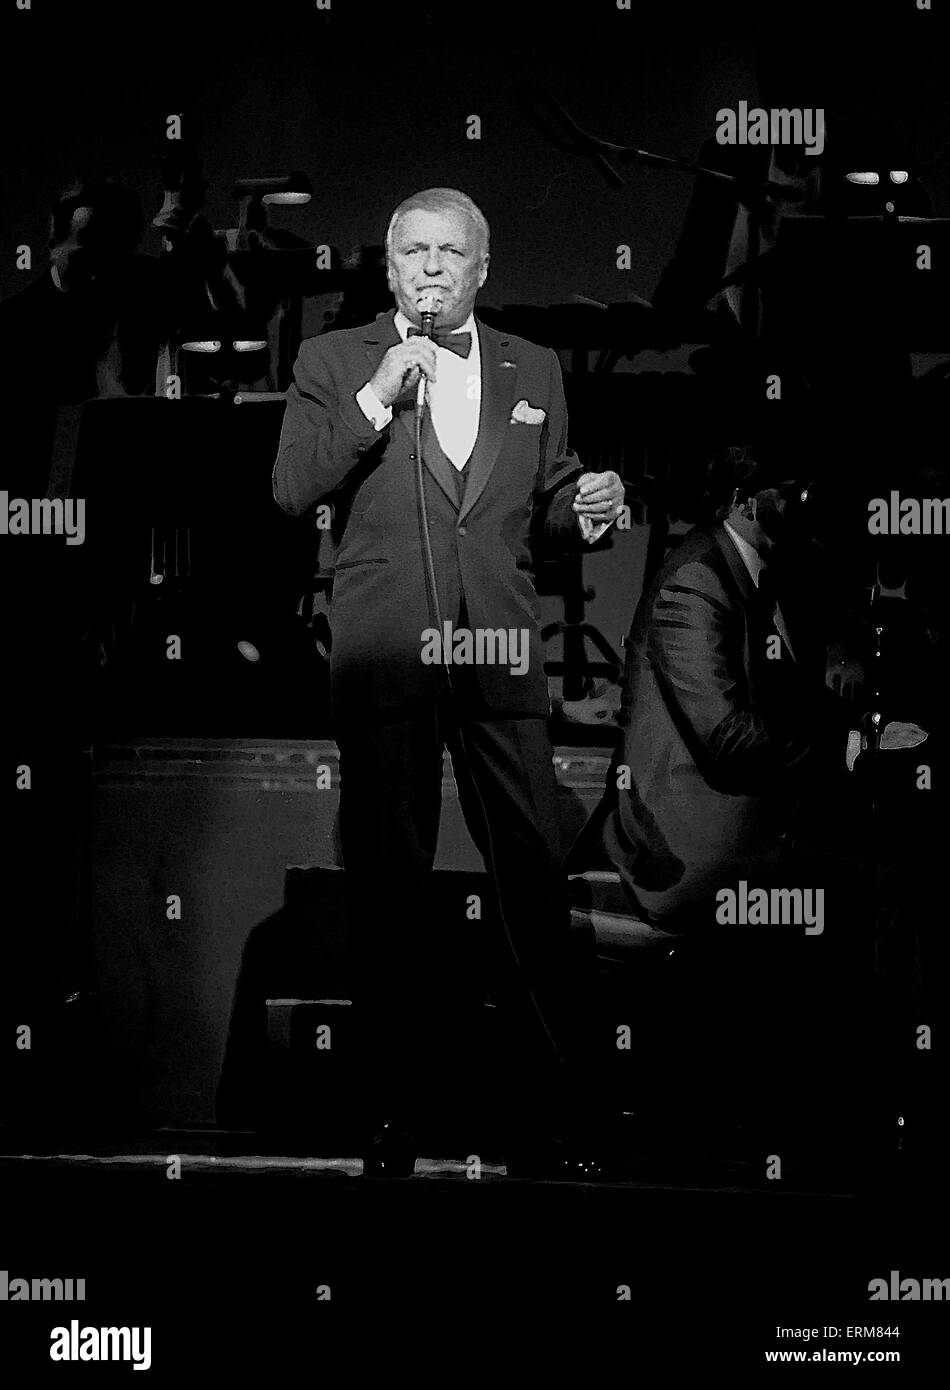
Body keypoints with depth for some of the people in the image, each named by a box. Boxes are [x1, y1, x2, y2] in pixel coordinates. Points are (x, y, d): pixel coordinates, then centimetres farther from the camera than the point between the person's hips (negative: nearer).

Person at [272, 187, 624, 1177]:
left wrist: (581, 511, -2)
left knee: (536, 882, -3)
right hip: (382, 660, -1)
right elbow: (292, 490, -5)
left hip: (501, 654, 2)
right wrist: (378, 394, -13)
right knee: (387, 890, 4)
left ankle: (550, 1117, 4)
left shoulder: (533, 372, 15)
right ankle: (400, 1111, 13)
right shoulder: (332, 363, 7)